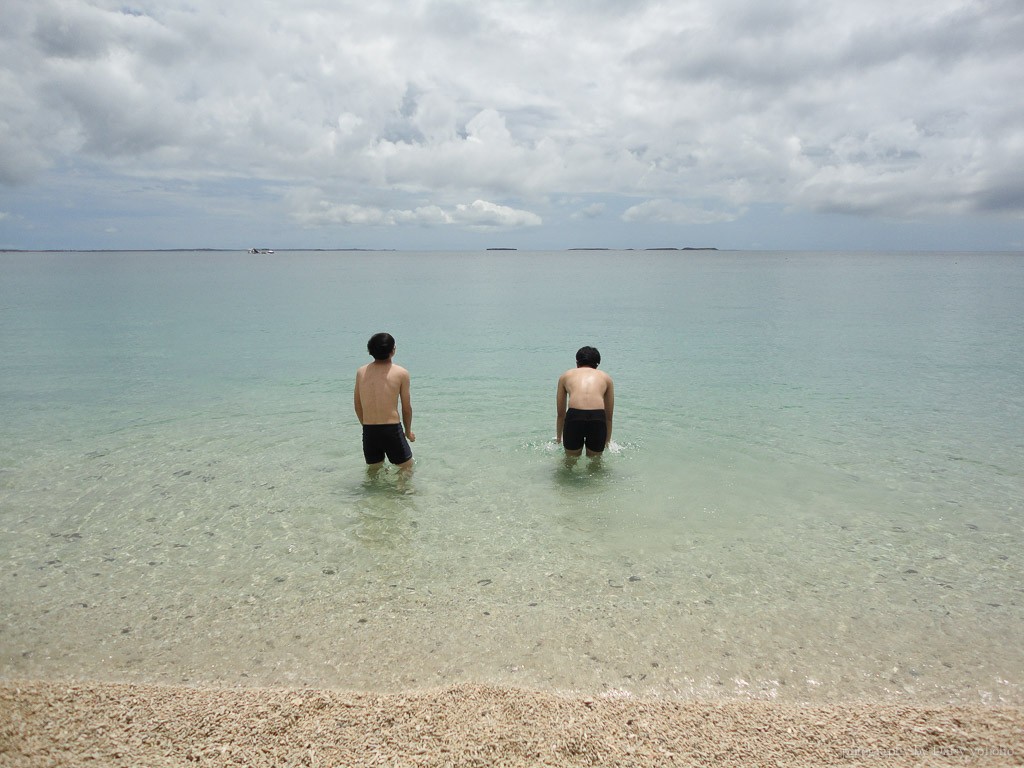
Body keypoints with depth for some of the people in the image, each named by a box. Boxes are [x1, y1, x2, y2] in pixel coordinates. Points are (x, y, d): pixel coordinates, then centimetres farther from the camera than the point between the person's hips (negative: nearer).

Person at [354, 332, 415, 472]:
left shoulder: (361, 372, 5)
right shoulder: (401, 373, -5)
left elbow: (358, 406, 12)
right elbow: (406, 407, 2)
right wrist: (408, 431, 17)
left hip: (368, 431, 4)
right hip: (392, 429, -4)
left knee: (373, 469, 26)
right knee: (407, 467, 14)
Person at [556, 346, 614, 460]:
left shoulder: (566, 375, 28)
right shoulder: (605, 377, 29)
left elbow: (560, 413, 33)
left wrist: (558, 438, 46)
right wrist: (607, 441, 45)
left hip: (574, 417, -1)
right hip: (598, 418, 1)